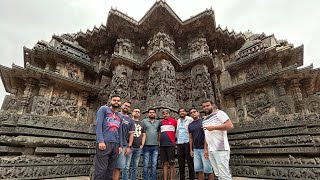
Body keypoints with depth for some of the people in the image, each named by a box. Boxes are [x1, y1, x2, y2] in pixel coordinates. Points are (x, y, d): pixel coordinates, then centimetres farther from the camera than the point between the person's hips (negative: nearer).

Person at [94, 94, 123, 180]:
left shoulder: (120, 116, 21)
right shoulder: (103, 109, 5)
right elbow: (98, 125, -5)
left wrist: (120, 145, 14)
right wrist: (100, 141, -15)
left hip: (115, 144, 5)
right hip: (104, 142, -5)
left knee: (110, 169, 8)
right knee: (101, 169, -5)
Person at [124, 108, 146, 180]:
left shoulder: (142, 124, 16)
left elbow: (144, 135, 15)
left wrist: (142, 145, 3)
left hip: (138, 148, 4)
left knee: (135, 167, 11)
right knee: (127, 167, -5)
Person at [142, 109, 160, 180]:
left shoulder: (158, 122, 10)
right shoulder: (144, 121, 2)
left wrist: (159, 140, 7)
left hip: (155, 146, 2)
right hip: (146, 145, -2)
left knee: (154, 165, 7)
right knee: (146, 165, 3)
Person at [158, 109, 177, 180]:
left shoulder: (174, 121, -2)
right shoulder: (161, 122, 11)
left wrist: (176, 140, 4)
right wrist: (159, 141, 12)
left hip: (171, 145, -4)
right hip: (162, 145, 4)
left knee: (171, 163, 3)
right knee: (165, 163, 10)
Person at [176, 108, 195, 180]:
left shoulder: (190, 119, -3)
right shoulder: (178, 121, 14)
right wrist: (176, 139, 10)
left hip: (188, 142, -5)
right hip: (179, 143, 6)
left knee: (190, 162, 2)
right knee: (181, 162, 12)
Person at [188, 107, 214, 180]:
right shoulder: (190, 125, 11)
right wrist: (191, 150, 11)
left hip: (204, 149, -5)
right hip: (195, 150, 5)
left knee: (207, 169, -1)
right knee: (198, 169, 9)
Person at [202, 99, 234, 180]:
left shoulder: (219, 113, -2)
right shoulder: (204, 120, 18)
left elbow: (230, 126, -13)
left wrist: (213, 127, -15)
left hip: (220, 149, -7)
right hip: (211, 150, 7)